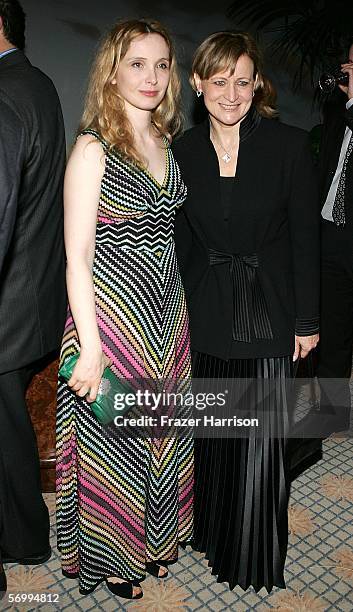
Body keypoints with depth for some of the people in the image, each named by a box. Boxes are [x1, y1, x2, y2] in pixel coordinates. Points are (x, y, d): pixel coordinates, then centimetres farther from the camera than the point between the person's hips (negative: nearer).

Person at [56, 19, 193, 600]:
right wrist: (90, 349, -18)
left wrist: (177, 312, 11)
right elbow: (78, 258, -16)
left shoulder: (164, 141, 9)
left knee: (161, 430, 20)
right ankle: (108, 555, 39)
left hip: (166, 313, 7)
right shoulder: (93, 149, -13)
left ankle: (154, 535, 47)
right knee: (114, 440, 10)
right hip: (113, 314, -7)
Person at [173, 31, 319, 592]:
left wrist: (307, 321, -4)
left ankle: (255, 558, 31)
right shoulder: (184, 151, 0)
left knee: (262, 438, 5)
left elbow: (306, 238, -5)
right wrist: (180, 310, 6)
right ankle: (212, 531, 44)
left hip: (269, 312, -2)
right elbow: (181, 240, 6)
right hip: (207, 314, 3)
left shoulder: (289, 145, -8)